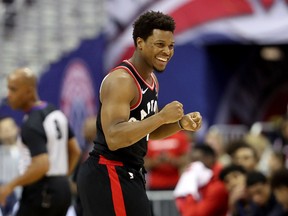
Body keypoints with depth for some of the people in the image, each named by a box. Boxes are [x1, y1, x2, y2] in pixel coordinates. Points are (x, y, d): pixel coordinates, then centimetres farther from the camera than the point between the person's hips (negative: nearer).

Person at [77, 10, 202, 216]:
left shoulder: (151, 79, 12)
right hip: (108, 177, -11)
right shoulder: (121, 80, -19)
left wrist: (180, 124, 5)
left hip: (128, 175, 11)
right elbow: (114, 138, -30)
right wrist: (162, 117, -30)